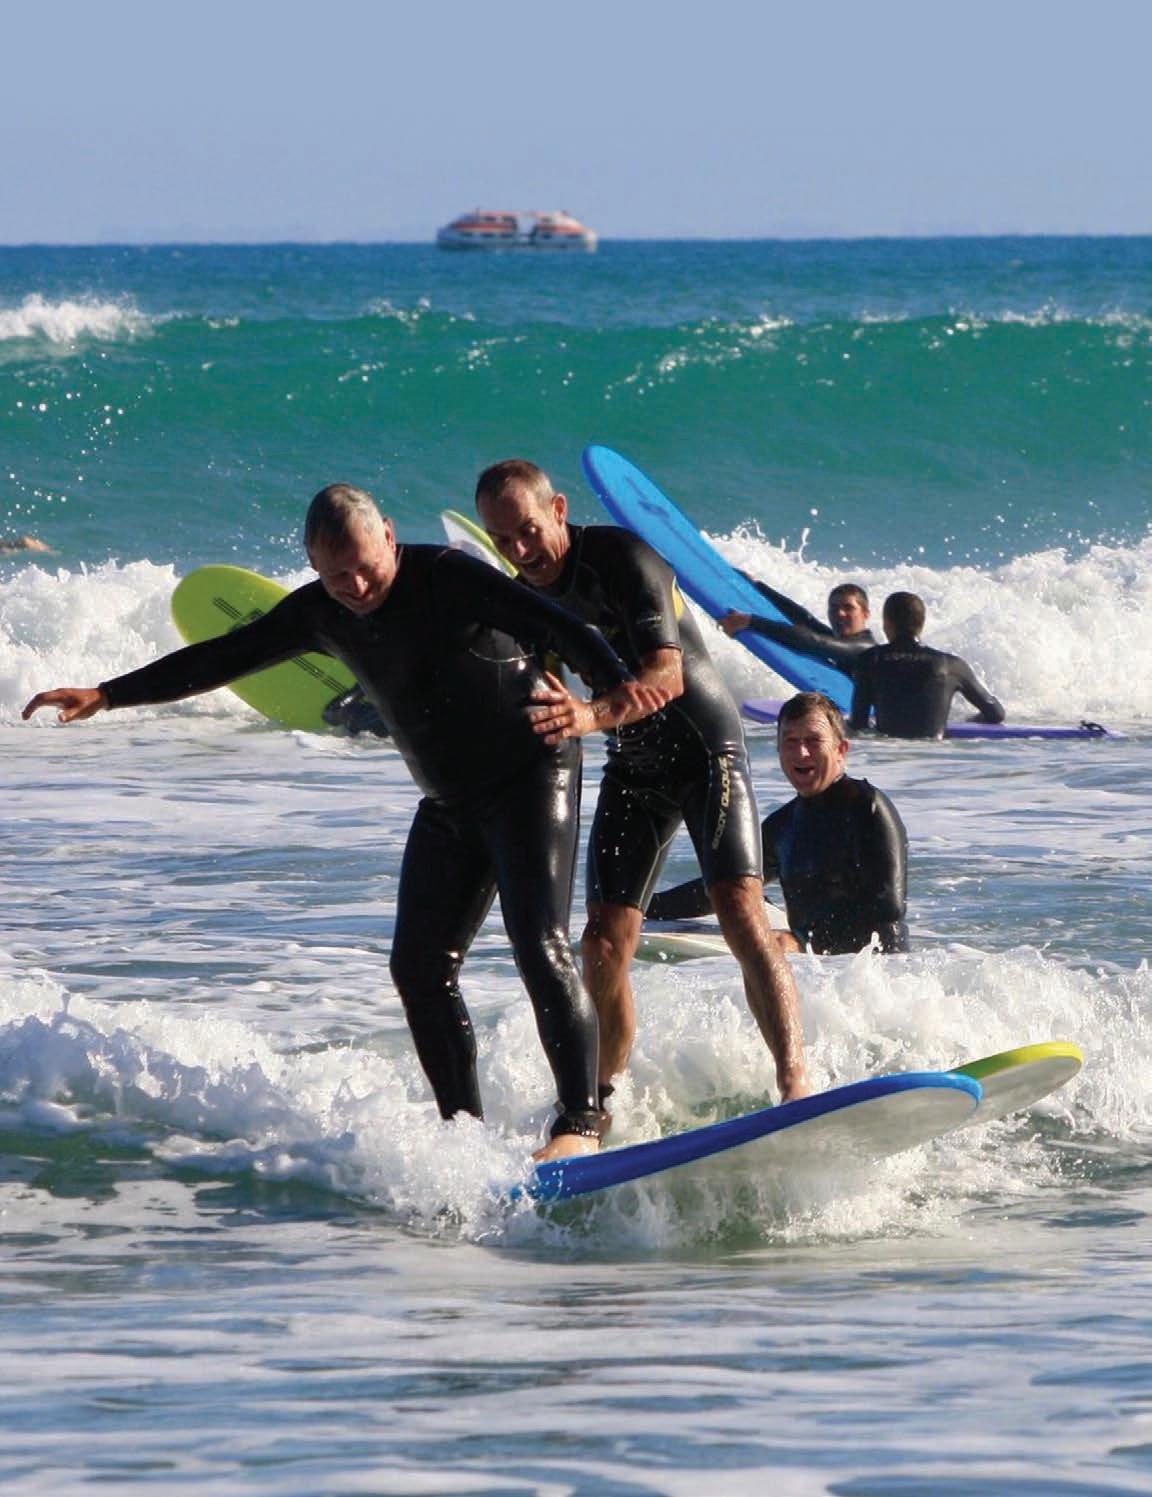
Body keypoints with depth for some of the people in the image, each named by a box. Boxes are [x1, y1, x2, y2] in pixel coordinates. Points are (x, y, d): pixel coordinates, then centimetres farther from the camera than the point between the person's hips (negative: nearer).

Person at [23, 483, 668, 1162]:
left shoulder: (448, 577, -20)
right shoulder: (320, 614, 0)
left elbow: (557, 624, -32)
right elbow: (221, 659, 11)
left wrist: (615, 683, -52)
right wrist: (105, 696, 11)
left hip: (532, 772, -8)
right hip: (449, 803, 8)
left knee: (541, 946, -20)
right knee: (421, 967, 3)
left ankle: (582, 1121, -23)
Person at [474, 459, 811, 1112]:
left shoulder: (622, 559, -20)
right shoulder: (529, 594, 3)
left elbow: (667, 676, -34)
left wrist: (593, 715, -51)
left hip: (706, 746, -7)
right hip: (633, 766, 7)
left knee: (741, 912, -23)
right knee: (605, 944, -3)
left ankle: (795, 1083, -31)